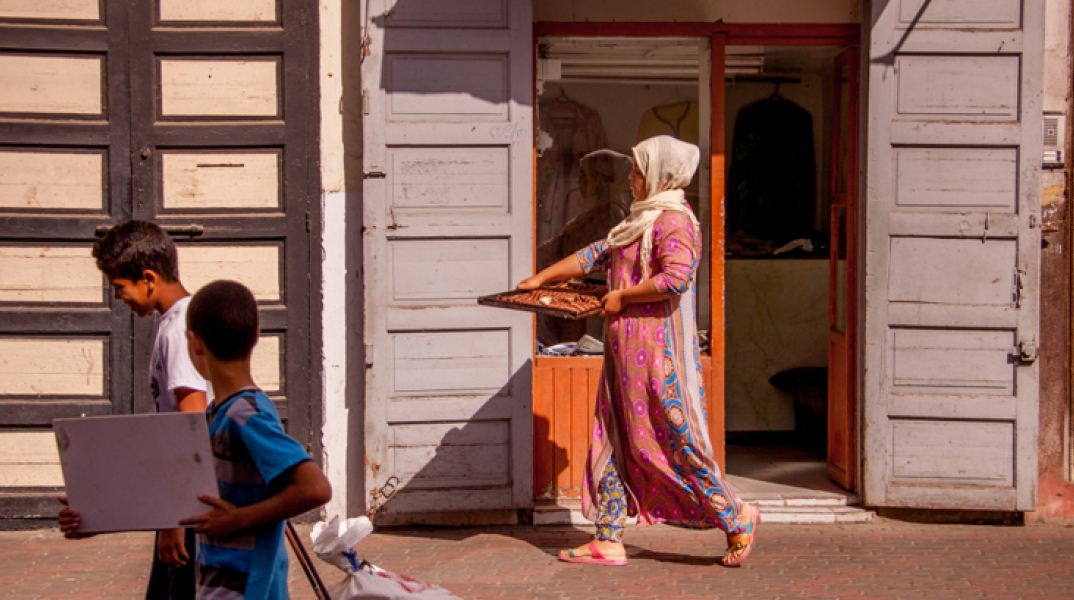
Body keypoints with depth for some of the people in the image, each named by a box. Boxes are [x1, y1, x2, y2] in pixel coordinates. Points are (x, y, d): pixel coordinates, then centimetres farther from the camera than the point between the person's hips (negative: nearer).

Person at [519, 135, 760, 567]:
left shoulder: (675, 222, -12)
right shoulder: (640, 221, 20)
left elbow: (675, 278, -27)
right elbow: (595, 255, 26)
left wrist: (621, 296, -16)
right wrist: (542, 278, 22)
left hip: (656, 347, -10)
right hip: (627, 351, 10)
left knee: (673, 439, -7)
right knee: (613, 439, 9)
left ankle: (735, 519, 6)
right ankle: (608, 541, 12)